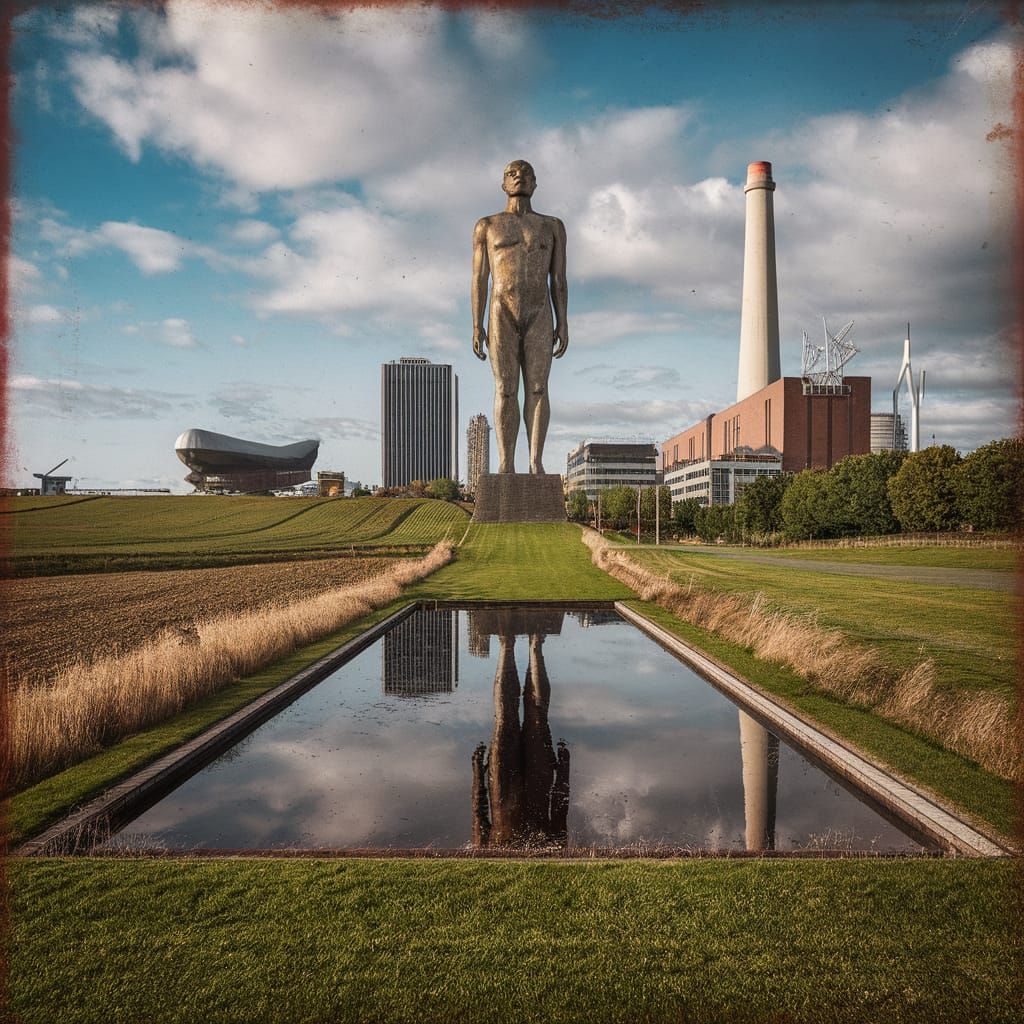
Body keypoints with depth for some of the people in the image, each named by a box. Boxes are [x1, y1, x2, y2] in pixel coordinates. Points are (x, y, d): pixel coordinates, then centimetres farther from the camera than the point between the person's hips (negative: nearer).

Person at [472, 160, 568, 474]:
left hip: (539, 317, 1)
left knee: (537, 388, -8)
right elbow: (479, 279, 6)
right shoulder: (486, 225, 10)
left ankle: (536, 463, -8)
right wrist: (477, 326, -3)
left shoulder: (552, 226, 13)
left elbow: (559, 279, 8)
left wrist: (563, 324, -1)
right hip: (502, 316, -1)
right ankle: (506, 465, -6)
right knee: (506, 390, -7)